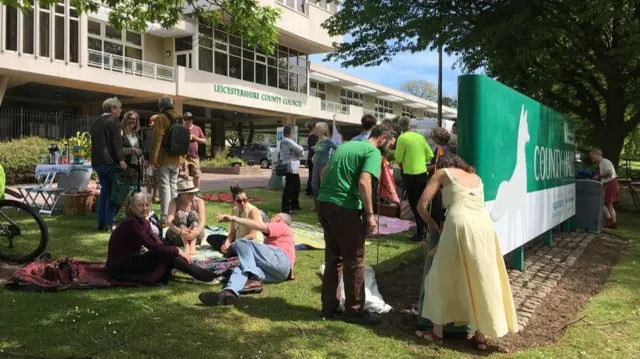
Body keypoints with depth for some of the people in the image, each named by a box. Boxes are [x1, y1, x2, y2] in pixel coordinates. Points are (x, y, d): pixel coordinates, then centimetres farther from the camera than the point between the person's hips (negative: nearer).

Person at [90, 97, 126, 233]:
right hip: (110, 161, -8)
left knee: (104, 191, 15)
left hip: (97, 161, 8)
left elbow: (95, 142, 20)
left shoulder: (95, 122, 16)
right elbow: (117, 142, -17)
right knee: (113, 193, -2)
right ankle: (108, 224, -4)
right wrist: (121, 159, -20)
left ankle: (101, 223, 15)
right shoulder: (113, 121, -8)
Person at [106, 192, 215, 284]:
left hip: (130, 261, 9)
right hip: (119, 267, -9)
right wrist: (177, 251, -19)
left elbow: (158, 243, 1)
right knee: (168, 255, -19)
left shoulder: (144, 222, 7)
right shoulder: (131, 223, -21)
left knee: (167, 253, -6)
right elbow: (152, 246, -26)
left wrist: (176, 251, -14)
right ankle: (205, 276, -15)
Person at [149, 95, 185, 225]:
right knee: (173, 187, 14)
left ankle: (165, 219, -7)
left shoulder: (161, 118, -9)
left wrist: (153, 159, -16)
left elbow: (157, 140, -16)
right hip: (176, 159, 7)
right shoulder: (178, 119, 12)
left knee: (164, 188, -6)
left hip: (163, 160, -7)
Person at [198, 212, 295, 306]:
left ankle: (254, 280, -24)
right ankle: (230, 292, -40)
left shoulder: (281, 226, 16)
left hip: (280, 260, -8)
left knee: (243, 243, -14)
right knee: (241, 268, -11)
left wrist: (234, 219, -5)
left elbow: (258, 225, -2)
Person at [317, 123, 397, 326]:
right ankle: (354, 311, 13)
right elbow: (364, 182, -19)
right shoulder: (373, 152, -4)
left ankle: (329, 307, 25)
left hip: (323, 203, 9)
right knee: (354, 260, 4)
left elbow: (323, 172, 24)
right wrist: (369, 214, -13)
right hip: (344, 208, -8)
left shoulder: (346, 145, 21)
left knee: (333, 257, 18)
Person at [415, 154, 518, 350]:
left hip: (461, 224, -4)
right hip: (484, 225, 5)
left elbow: (422, 205, 12)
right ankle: (480, 335, 19)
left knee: (444, 277, 10)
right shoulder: (475, 176, 30)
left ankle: (437, 332, 19)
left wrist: (432, 225, 29)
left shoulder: (443, 173, 16)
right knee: (482, 279, 13)